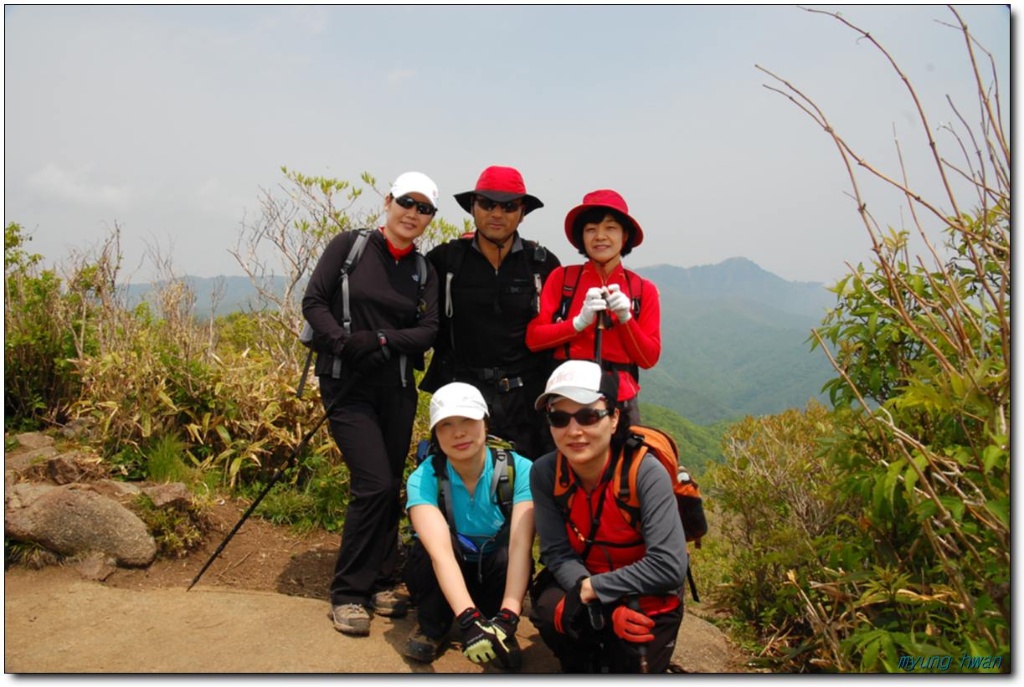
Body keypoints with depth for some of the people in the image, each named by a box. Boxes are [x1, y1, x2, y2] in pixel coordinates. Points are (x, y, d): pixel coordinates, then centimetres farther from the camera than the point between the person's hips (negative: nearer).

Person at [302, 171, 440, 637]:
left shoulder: (424, 271, 9)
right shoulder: (350, 245, -2)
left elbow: (428, 331, -1)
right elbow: (313, 301, -6)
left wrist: (380, 341, -16)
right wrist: (345, 342, -20)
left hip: (396, 387, 5)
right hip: (346, 384, -4)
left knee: (390, 488, 7)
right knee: (375, 484, -13)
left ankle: (380, 584, 24)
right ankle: (347, 594, 4)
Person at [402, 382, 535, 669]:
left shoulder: (519, 470, -22)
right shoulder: (423, 478, -23)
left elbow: (520, 546, -32)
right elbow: (440, 551, -38)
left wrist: (508, 617, -44)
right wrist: (468, 619, -51)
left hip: (496, 576, 0)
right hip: (441, 579, 0)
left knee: (507, 553, -32)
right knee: (436, 543, -32)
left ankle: (497, 623, -6)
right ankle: (432, 626, -6)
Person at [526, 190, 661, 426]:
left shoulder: (644, 289, 5)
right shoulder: (561, 278, 2)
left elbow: (649, 358, 2)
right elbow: (533, 338, -4)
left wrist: (625, 318, -12)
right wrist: (579, 322, -16)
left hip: (620, 398, 1)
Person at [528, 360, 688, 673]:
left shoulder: (645, 472, -26)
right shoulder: (544, 473, -15)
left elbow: (669, 566, -30)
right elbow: (557, 553, -16)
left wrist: (591, 589, -28)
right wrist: (607, 607, -31)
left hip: (646, 595, -2)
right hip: (582, 581, 3)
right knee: (551, 611, -26)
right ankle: (583, 665, 5)